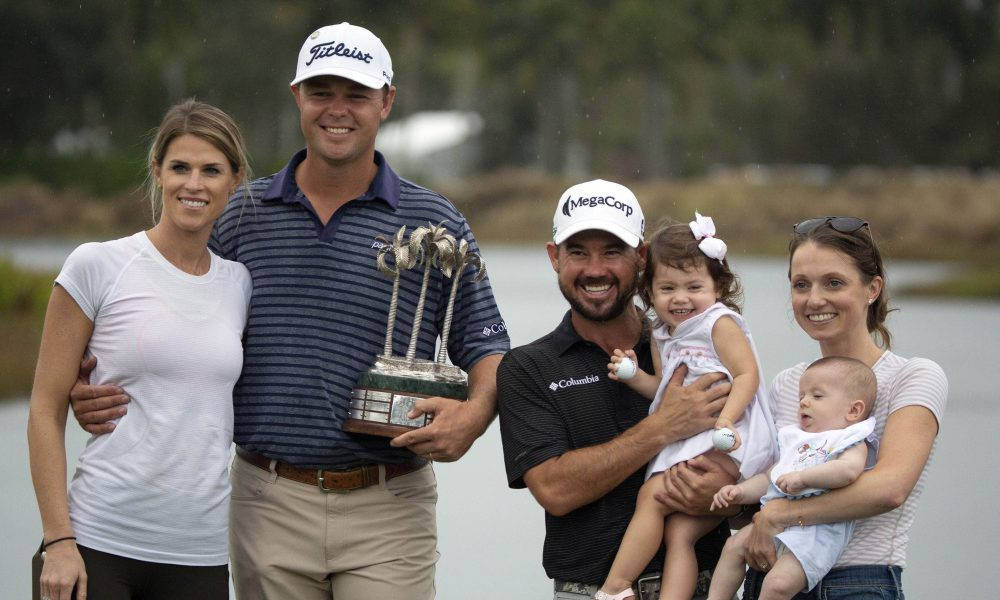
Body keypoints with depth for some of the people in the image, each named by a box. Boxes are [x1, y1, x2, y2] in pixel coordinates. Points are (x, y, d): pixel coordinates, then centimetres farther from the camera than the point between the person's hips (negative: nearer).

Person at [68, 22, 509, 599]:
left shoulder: (435, 223, 3)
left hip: (386, 511, -2)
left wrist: (474, 413, -16)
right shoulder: (241, 217, 7)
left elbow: (485, 346, 5)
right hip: (269, 503, 2)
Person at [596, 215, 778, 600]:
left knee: (652, 495, -17)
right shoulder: (661, 337, 20)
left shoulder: (719, 322, -2)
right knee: (678, 532, -5)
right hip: (683, 445, 8)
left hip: (725, 443, -8)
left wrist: (725, 420, -24)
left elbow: (747, 375, -10)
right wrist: (634, 377, 3)